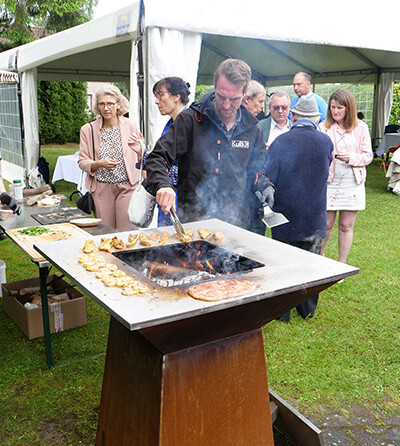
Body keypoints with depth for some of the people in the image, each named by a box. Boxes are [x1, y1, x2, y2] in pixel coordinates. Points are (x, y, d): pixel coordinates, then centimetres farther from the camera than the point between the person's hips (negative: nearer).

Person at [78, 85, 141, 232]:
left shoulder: (130, 125, 4)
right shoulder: (88, 130, 4)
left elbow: (139, 157, 13)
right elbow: (82, 162, 4)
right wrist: (100, 163, -14)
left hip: (127, 186, -1)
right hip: (102, 188, 1)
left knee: (128, 231, -5)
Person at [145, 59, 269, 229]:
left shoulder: (253, 129, 7)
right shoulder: (190, 119, -4)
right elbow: (157, 158, -6)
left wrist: (260, 187, 0)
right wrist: (162, 184, -25)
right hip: (192, 219, -3)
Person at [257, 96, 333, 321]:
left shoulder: (280, 141, -13)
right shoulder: (326, 141, -5)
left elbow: (268, 178, -15)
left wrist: (268, 196, 0)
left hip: (285, 213, -2)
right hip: (315, 217, 2)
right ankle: (307, 309, 29)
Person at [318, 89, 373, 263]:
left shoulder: (361, 128, 4)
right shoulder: (324, 127, 2)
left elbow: (368, 155, 4)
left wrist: (351, 158, -14)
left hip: (353, 183, 1)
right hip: (329, 182, -1)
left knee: (346, 226, 5)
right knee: (326, 224, 2)